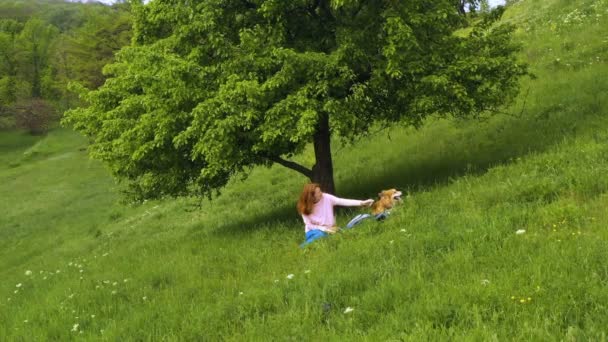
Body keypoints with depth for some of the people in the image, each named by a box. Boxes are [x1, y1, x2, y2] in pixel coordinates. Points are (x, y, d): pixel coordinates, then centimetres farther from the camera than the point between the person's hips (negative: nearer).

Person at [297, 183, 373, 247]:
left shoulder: (326, 198, -11)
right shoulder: (304, 207, -11)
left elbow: (343, 201, -18)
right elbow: (309, 225, -10)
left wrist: (362, 203, -28)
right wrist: (324, 229, -22)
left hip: (328, 229, 3)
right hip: (313, 231, -3)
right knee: (320, 235, -36)